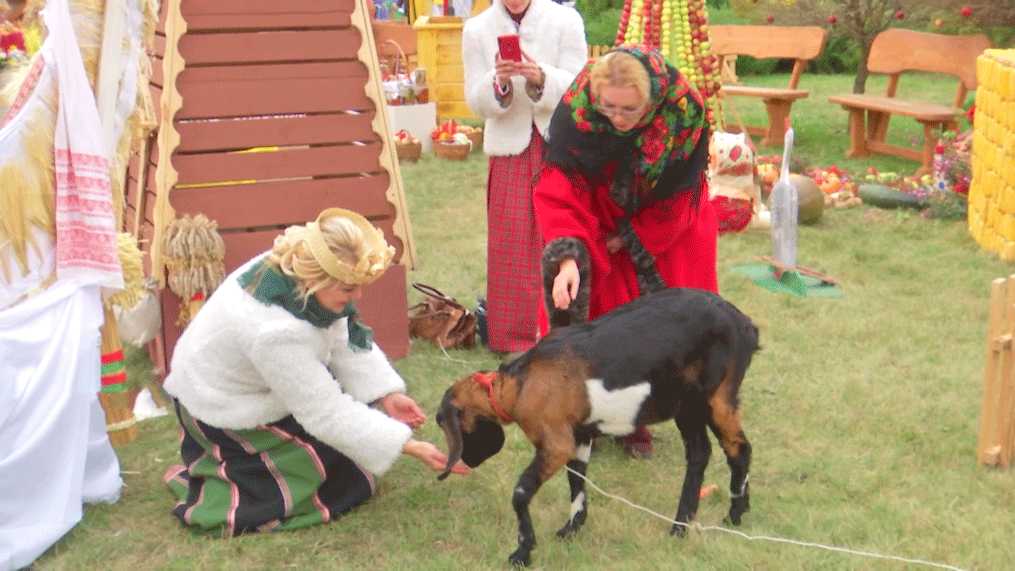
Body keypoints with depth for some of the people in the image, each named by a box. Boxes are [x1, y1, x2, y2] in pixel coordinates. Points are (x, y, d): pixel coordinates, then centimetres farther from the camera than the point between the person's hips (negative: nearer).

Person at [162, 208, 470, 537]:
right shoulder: (274, 330, -40)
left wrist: (386, 395, -13)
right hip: (223, 413, -8)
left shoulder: (297, 271, -19)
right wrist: (411, 447, -30)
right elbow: (325, 414, -32)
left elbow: (344, 340, -3)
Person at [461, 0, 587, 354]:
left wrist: (540, 76, -28)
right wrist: (499, 81, -23)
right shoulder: (477, 30, 3)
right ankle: (513, 333, 13)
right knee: (511, 243, 1)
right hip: (509, 149, 1)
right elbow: (476, 102, -1)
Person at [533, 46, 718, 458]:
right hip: (599, 226, 0)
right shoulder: (577, 111, -28)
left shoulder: (684, 115, -28)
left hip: (664, 231, 0)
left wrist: (630, 240, -14)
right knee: (600, 321, -9)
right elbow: (558, 190, -29)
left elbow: (678, 197, -14)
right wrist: (567, 256, -43)